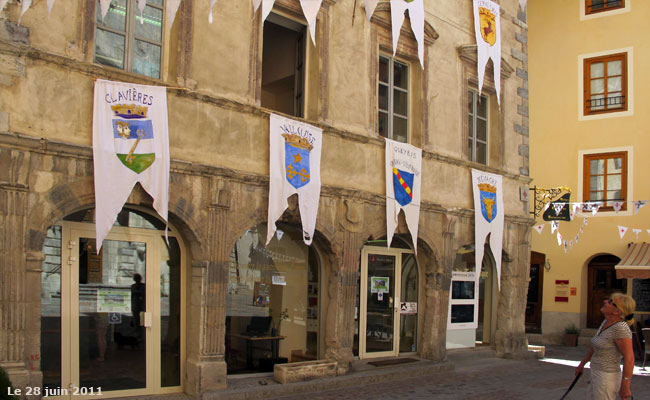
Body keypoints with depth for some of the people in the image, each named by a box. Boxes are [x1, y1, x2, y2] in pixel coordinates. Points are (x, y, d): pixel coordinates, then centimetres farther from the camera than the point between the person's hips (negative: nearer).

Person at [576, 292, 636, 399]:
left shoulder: (621, 328, -22)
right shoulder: (607, 322, 6)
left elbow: (629, 358, -23)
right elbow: (596, 346, 20)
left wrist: (625, 386, -20)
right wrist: (582, 363, 28)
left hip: (607, 380, -9)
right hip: (598, 377, 9)